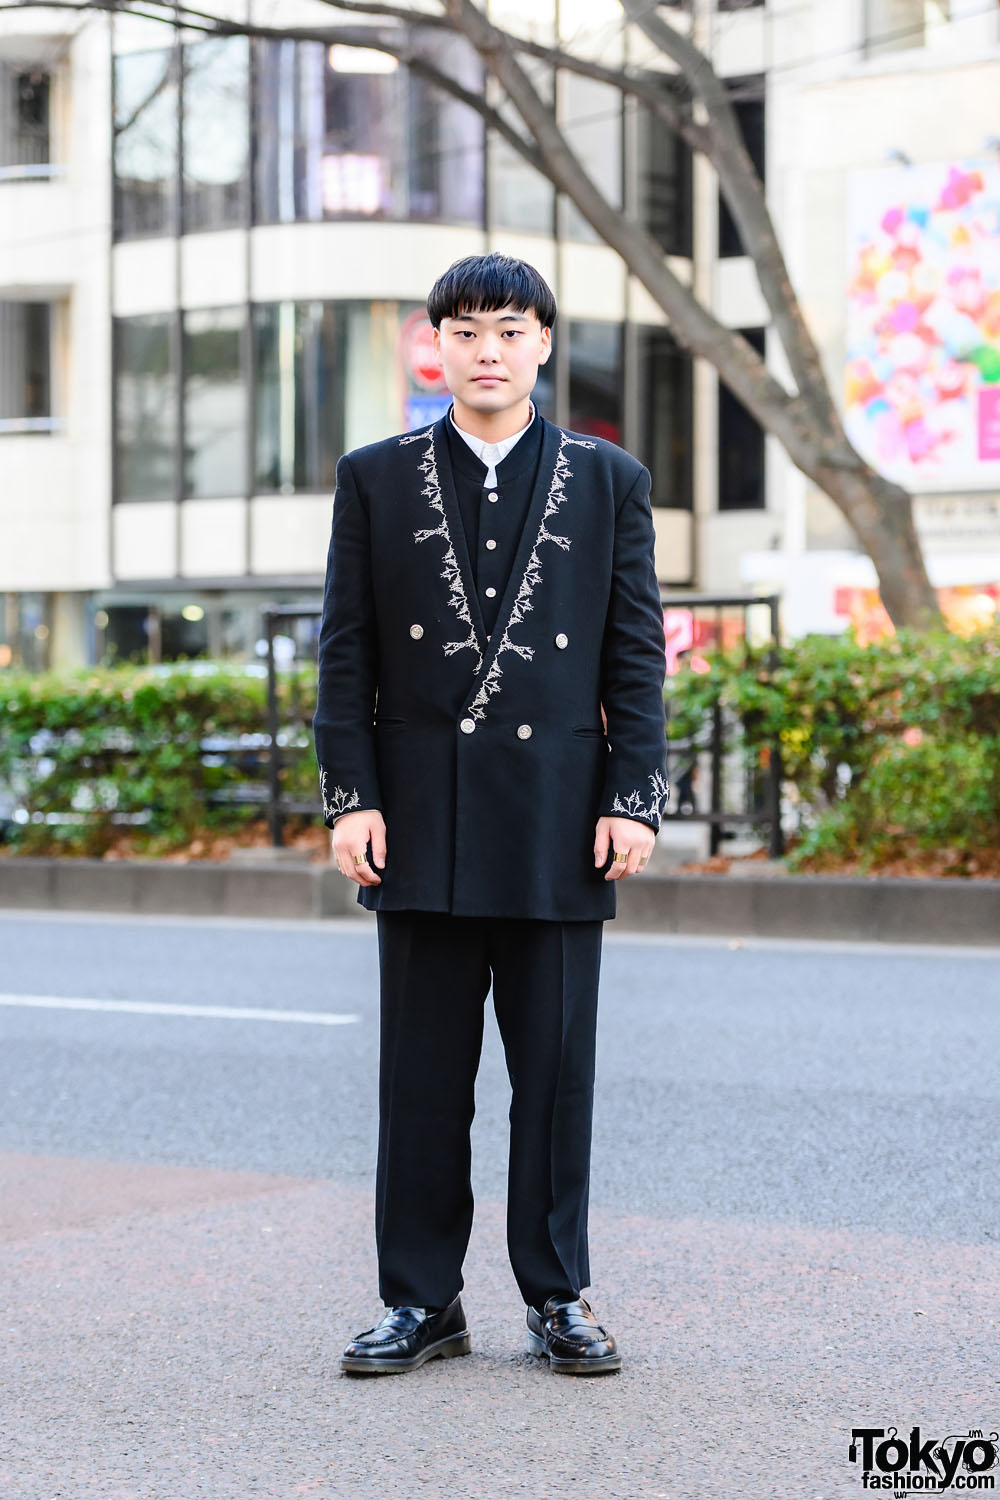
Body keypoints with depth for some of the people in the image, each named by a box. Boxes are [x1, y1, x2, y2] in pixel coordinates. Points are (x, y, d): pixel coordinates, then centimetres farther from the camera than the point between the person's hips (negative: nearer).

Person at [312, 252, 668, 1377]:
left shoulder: (608, 481, 8)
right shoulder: (376, 480, 8)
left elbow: (635, 650, 5)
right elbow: (346, 650, 6)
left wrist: (636, 798, -3)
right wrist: (350, 797, -3)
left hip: (557, 819, 0)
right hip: (422, 819, 0)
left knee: (556, 1066, 4)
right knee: (422, 1074, 4)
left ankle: (558, 1297, 15)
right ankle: (421, 1302, 14)